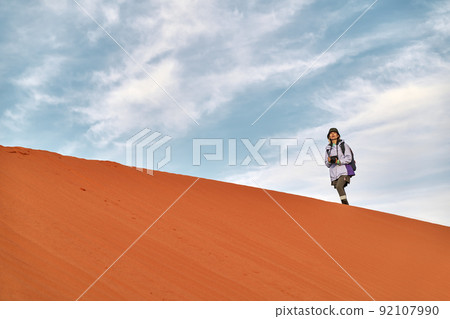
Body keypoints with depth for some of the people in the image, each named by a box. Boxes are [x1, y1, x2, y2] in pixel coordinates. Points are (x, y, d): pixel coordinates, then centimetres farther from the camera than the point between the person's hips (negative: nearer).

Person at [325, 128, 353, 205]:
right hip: (334, 173, 5)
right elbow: (327, 164, 20)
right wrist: (329, 161, -4)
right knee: (341, 191, 0)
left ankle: (346, 205, -24)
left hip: (344, 171, -4)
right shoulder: (328, 148, 18)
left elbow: (349, 158, -3)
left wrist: (338, 161, -16)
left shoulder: (343, 145, 7)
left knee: (339, 186, -26)